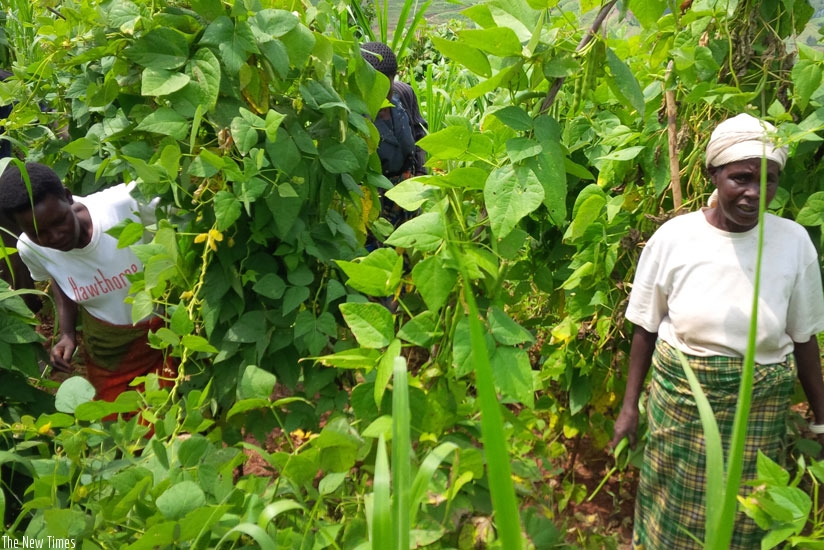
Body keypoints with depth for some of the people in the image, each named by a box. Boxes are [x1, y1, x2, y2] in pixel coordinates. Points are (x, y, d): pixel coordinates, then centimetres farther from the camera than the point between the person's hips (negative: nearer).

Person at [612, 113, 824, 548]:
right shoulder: (673, 237, -11)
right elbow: (646, 328, -2)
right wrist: (630, 405, 1)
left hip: (758, 408, 1)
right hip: (679, 399, 0)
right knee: (672, 511, 14)